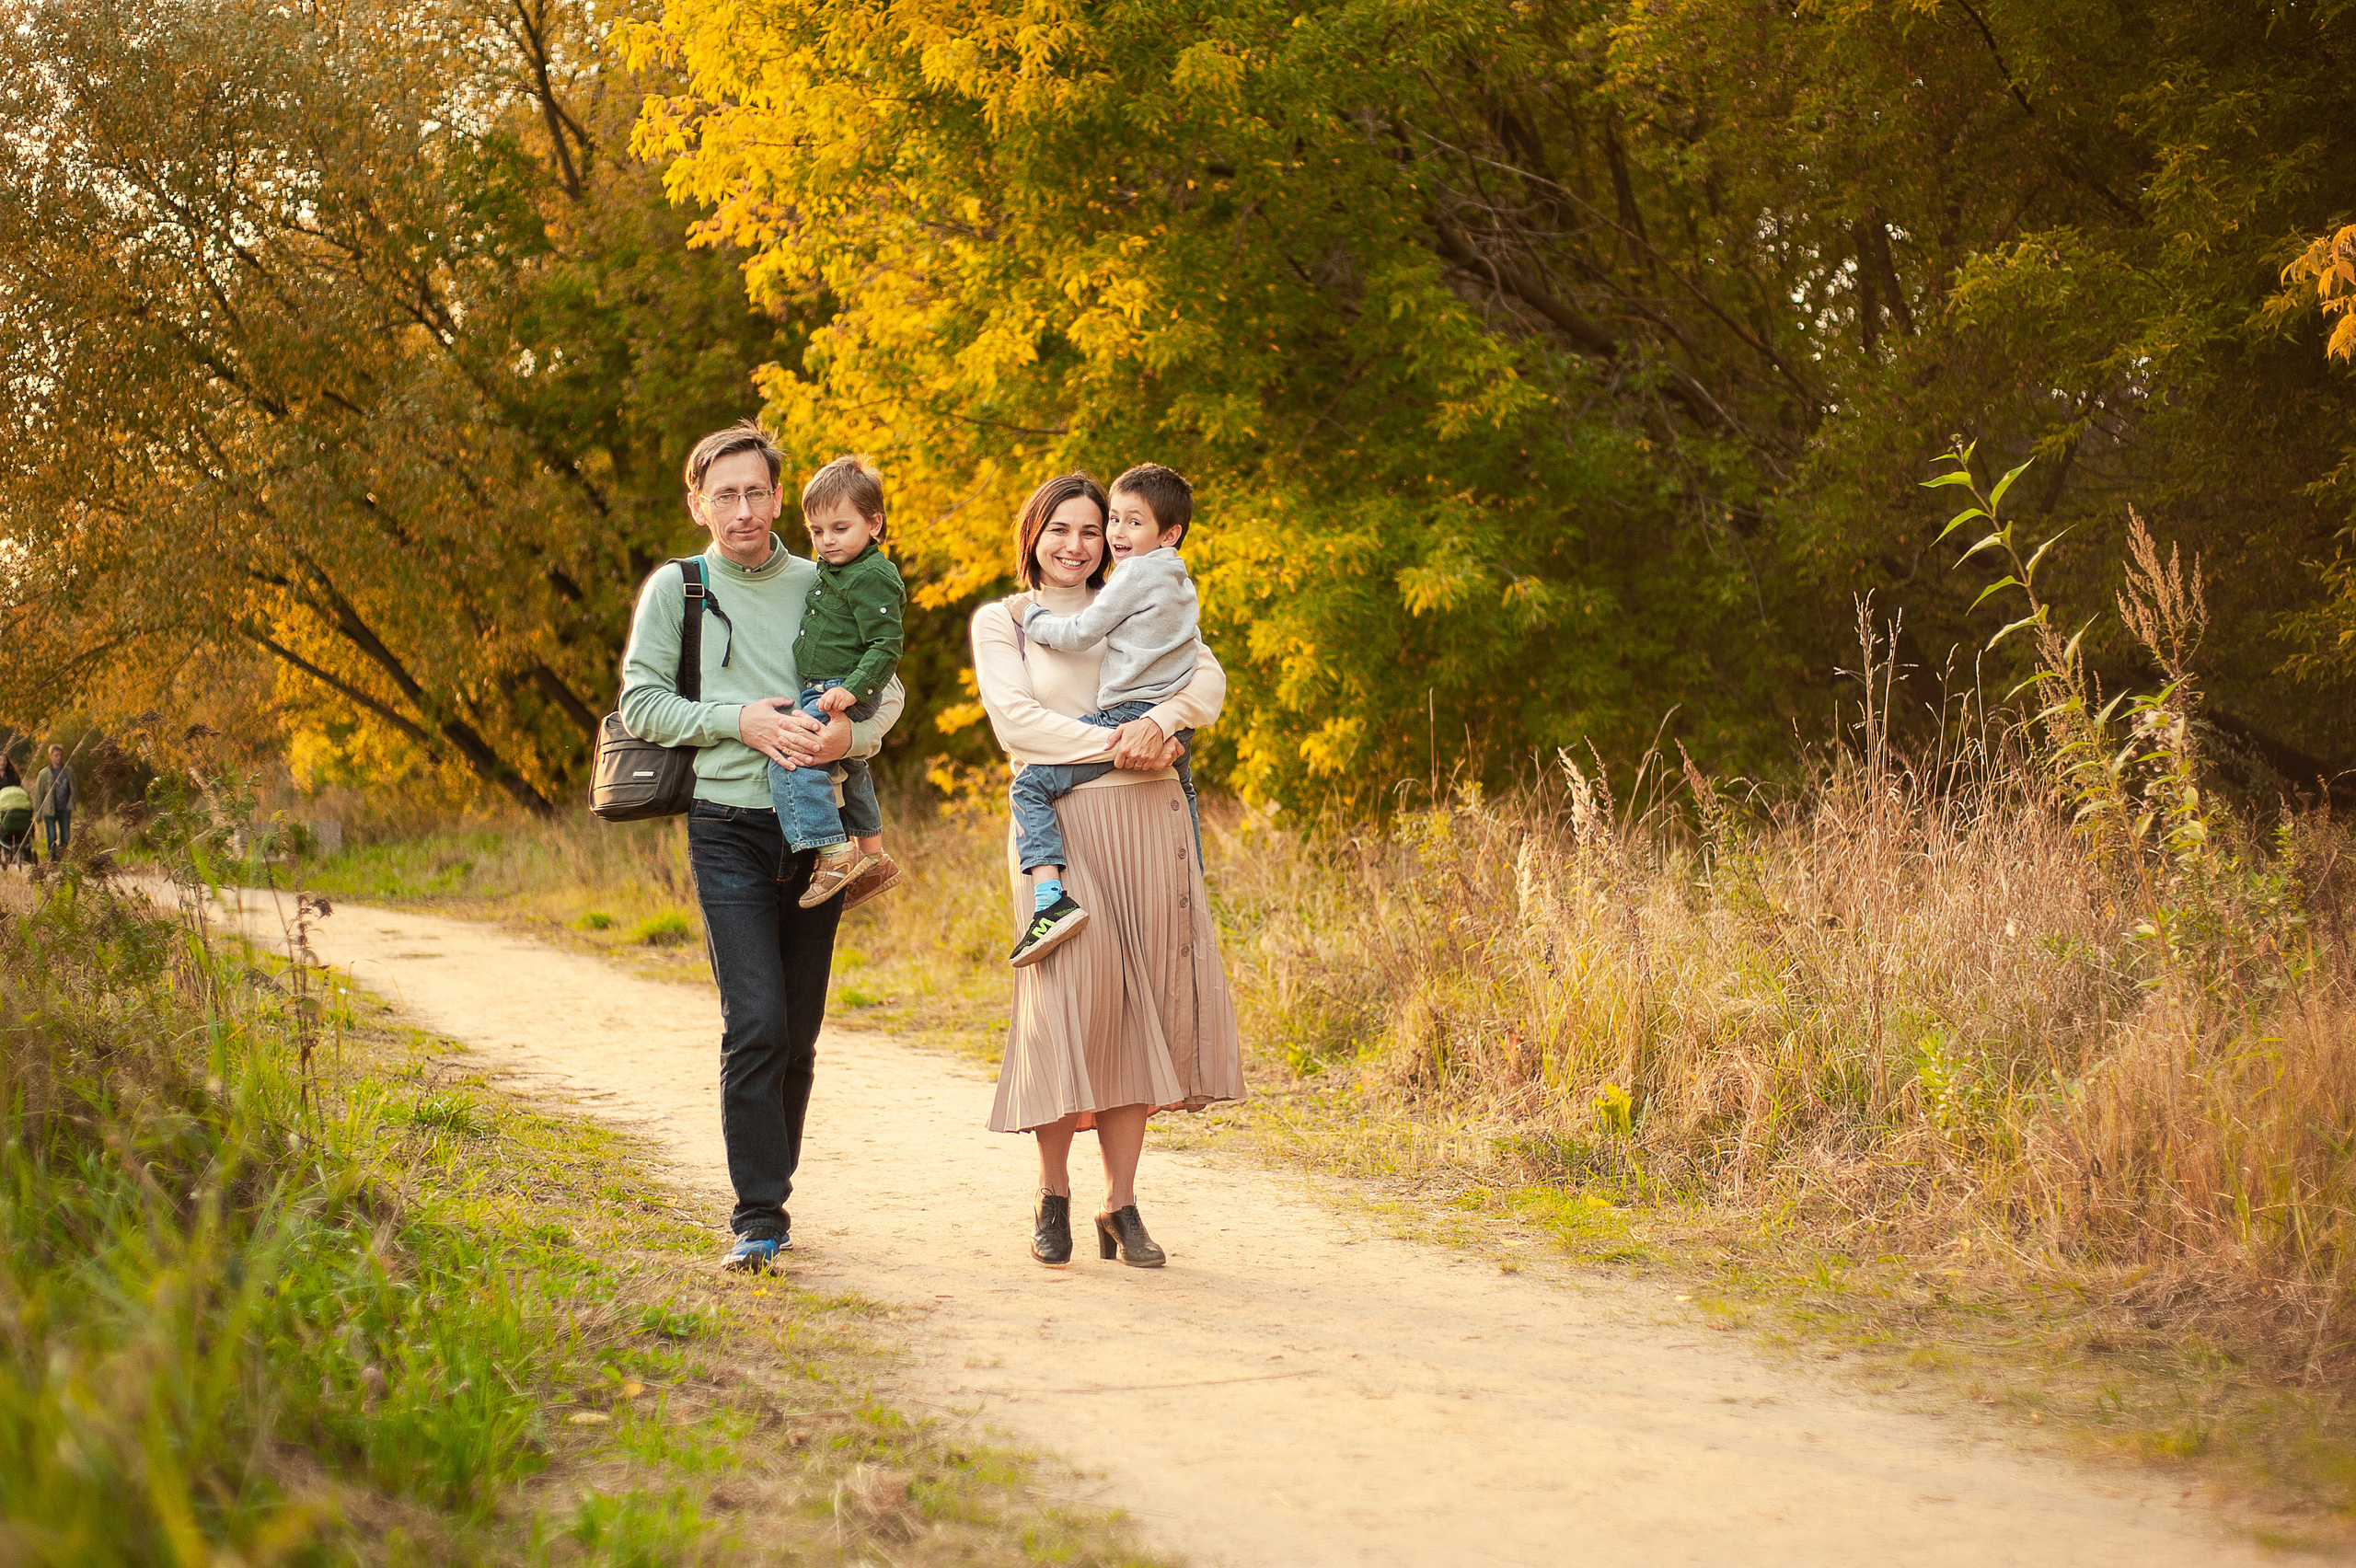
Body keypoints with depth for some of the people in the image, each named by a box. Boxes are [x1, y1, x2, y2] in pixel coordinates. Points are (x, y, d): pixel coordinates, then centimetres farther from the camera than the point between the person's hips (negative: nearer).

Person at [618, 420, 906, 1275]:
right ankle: (759, 1215, -10)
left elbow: (888, 691, 11)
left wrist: (853, 735, -11)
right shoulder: (676, 588, 3)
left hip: (819, 830, 3)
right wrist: (738, 721, -14)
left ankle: (771, 1192, 23)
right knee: (756, 1025, -14)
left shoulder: (821, 585, 10)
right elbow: (641, 701, -1)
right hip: (730, 828, -3)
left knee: (799, 1031, 8)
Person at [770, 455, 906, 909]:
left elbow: (886, 647, -23)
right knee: (848, 769, 27)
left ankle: (834, 853, -26)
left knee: (789, 756, -25)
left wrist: (851, 689, -30)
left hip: (845, 697, -11)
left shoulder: (872, 578, -18)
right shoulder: (833, 569, 12)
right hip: (823, 691, 11)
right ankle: (870, 855, 46)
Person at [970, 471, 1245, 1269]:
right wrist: (1114, 747, -14)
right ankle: (1052, 1193, 4)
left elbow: (1207, 677, 4)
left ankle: (1120, 1205, 4)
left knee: (1140, 1006, -1)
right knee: (1072, 995, -13)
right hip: (1061, 821, -3)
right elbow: (1016, 718, -5)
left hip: (1149, 822, 3)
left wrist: (1160, 720, -16)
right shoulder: (1001, 621, 10)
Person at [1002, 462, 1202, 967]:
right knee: (1180, 789, 40)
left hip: (1128, 717, -10)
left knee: (1030, 787, -13)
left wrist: (1030, 614, 7)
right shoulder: (1180, 580, 20)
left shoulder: (1136, 572, -7)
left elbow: (1079, 634, -8)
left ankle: (1052, 900, -29)